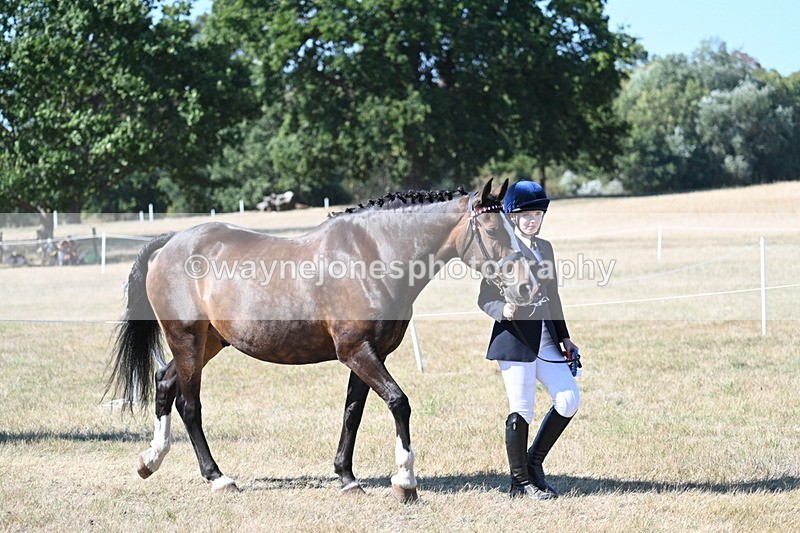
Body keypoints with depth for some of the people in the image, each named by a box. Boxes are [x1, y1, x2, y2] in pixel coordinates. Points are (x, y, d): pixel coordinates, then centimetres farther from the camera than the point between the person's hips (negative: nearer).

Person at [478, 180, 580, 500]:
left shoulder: (545, 248, 16)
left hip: (545, 338, 7)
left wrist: (564, 336, 17)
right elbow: (485, 298, -7)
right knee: (521, 410, -4)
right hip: (515, 337, -7)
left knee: (569, 400, 1)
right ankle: (521, 482, 7)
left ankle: (534, 461, 18)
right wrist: (502, 310, -27)